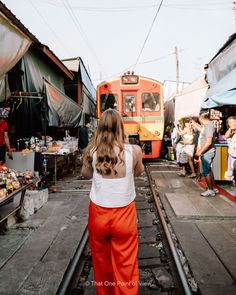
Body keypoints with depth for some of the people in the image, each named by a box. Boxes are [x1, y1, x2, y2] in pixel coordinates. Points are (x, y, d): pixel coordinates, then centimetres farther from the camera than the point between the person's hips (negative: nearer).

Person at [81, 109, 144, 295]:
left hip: (98, 213, 2)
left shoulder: (92, 151, -11)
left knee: (101, 261, 24)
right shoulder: (134, 150, -15)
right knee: (125, 264, 15)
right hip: (124, 214, -2)